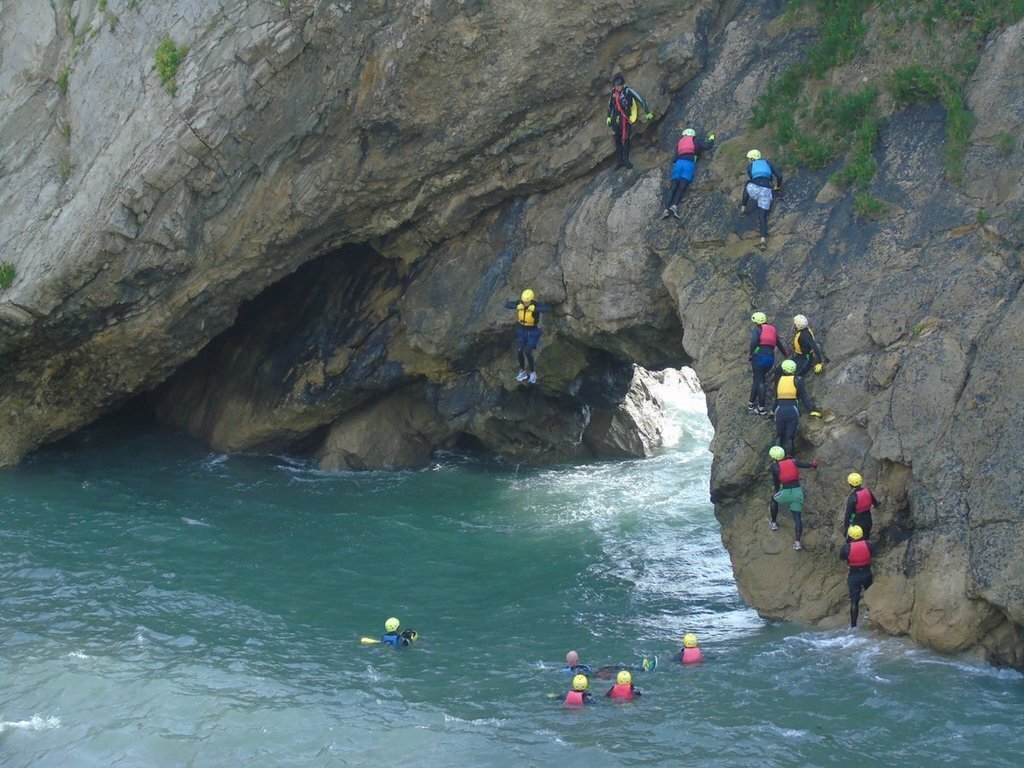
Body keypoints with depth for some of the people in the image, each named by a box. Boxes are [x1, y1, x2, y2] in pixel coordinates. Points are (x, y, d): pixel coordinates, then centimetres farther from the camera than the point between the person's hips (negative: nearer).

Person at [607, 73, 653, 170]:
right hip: (616, 119, 6)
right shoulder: (613, 92, 5)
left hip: (625, 119, -6)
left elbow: (641, 100, -13)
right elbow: (610, 105, 22)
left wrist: (647, 113, -13)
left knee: (625, 139, -11)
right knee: (617, 140, 7)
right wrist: (608, 117, 23)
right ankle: (620, 160, 14)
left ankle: (626, 160, -2)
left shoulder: (628, 91, -13)